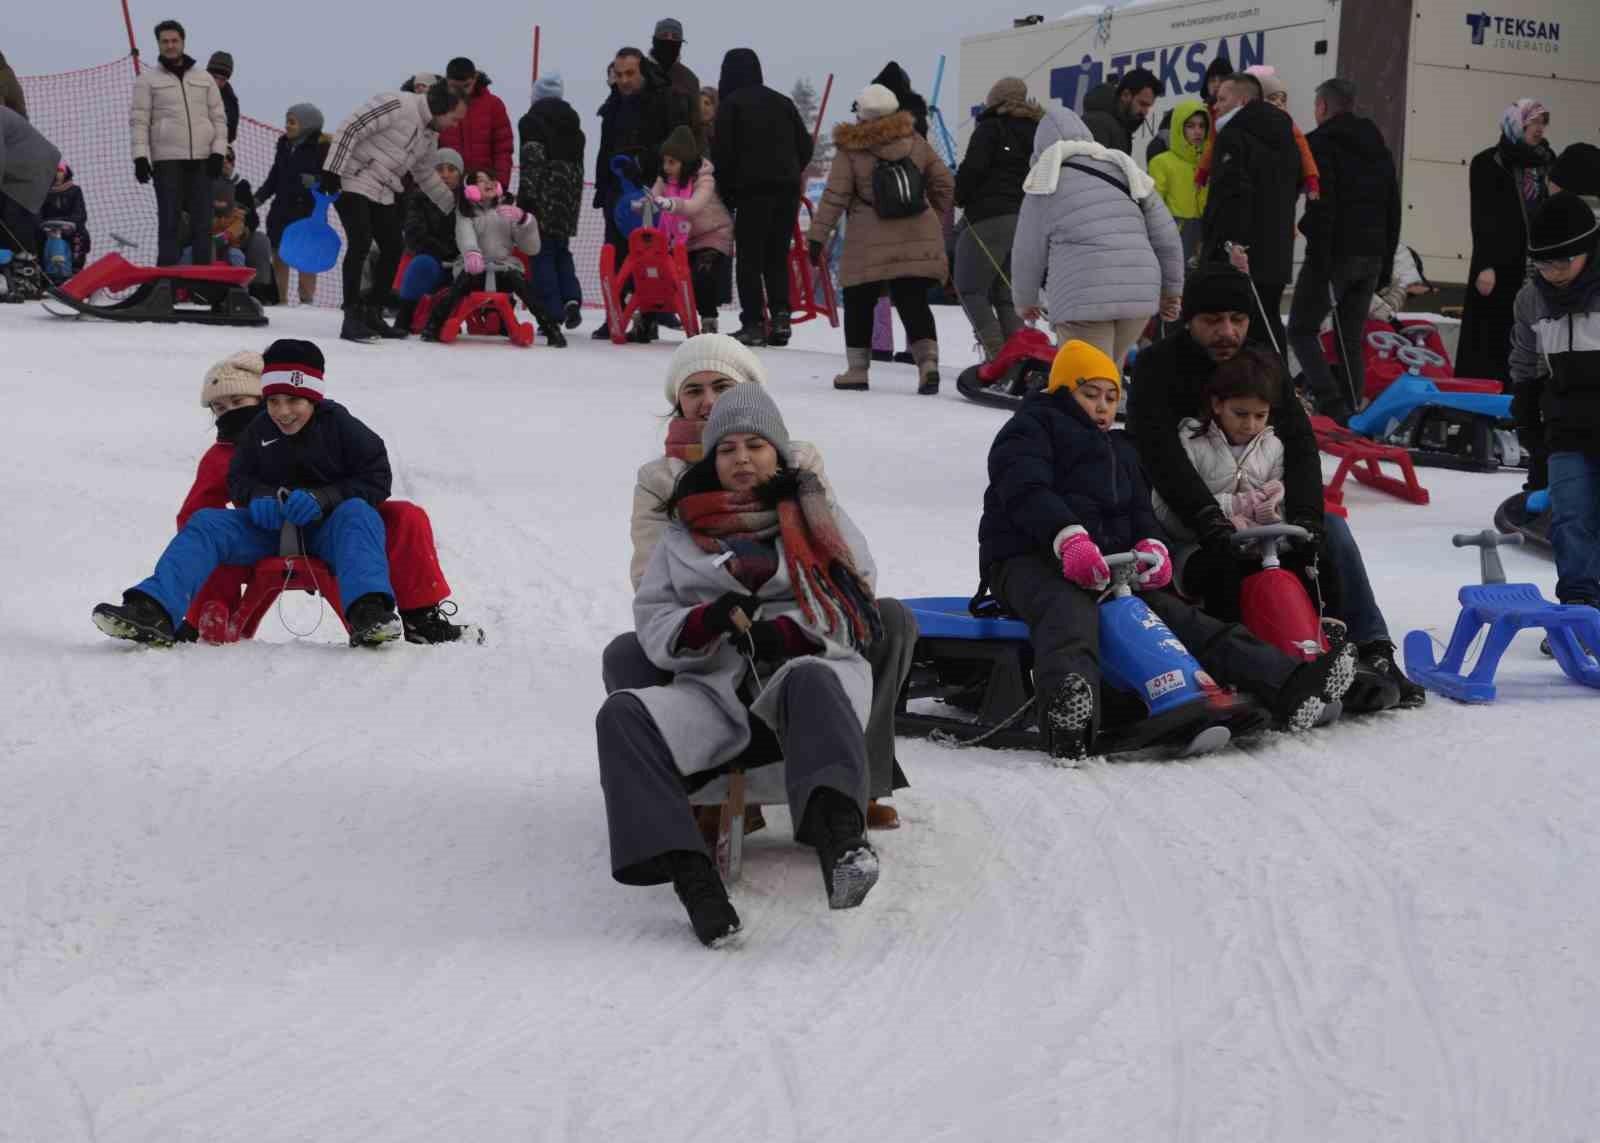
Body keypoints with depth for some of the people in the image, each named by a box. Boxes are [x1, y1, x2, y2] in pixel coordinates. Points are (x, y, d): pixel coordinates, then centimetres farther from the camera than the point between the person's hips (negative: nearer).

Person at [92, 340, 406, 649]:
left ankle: (368, 613, -59)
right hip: (271, 526, 4)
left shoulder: (340, 426, -7)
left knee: (357, 512, -35)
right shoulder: (258, 431, 3)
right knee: (206, 522, -14)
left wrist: (322, 498, -22)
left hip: (327, 528, -4)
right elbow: (238, 479, 13)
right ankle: (155, 612, -32)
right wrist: (258, 498, -11)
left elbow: (376, 481, -8)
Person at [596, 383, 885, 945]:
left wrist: (789, 632, -10)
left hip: (807, 669, -2)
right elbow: (652, 623, 13)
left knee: (811, 682, -41)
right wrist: (706, 621, -9)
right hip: (715, 689, 2)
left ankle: (839, 837, -67)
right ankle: (691, 876, -43)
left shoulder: (817, 517, 20)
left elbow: (858, 610, 10)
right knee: (622, 715, -28)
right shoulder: (684, 534, 24)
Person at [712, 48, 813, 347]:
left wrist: (725, 193, 3)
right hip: (787, 189, 5)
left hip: (752, 189, -5)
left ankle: (753, 323, -7)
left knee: (749, 259, -1)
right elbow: (805, 145, 12)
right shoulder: (782, 101, 15)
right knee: (778, 257, 12)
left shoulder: (730, 104, -1)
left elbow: (724, 153, -5)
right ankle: (780, 317, 2)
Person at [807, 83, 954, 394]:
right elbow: (944, 183, 13)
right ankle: (928, 360, -15)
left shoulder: (851, 150, -4)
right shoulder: (914, 141, 7)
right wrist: (938, 219, 26)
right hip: (918, 240, 3)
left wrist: (817, 237, -5)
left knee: (858, 304, 11)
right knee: (914, 304, 3)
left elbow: (835, 197, -8)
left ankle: (857, 369, 13)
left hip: (870, 245, -3)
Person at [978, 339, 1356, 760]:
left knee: (1172, 612, -13)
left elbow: (1139, 509, 19)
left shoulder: (1120, 450, 32)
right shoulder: (1030, 428, 6)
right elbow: (1026, 490, -13)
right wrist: (1068, 537, -32)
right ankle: (1067, 702, -73)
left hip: (1106, 565, 7)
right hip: (1026, 558, -7)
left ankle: (1287, 684, -28)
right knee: (1070, 612, -39)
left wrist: (1150, 544, -8)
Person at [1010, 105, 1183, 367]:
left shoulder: (1044, 187, 3)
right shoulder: (1124, 170, 17)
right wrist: (1171, 289, 28)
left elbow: (1029, 252, 7)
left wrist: (1024, 300, 24)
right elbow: (1166, 236, 17)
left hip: (1084, 299, -5)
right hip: (1141, 296, 5)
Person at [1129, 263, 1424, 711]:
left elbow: (1300, 445, -9)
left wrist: (1305, 518, -28)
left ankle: (1372, 653, -17)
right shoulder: (1158, 367, -12)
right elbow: (1160, 454, -28)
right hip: (1177, 517, -4)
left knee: (1330, 529, -17)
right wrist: (1209, 522, -42)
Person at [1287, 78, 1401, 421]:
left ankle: (1331, 403, -16)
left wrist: (1319, 260, -18)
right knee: (1352, 339, 10)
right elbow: (1393, 212, 20)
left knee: (1302, 329, 0)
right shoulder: (1380, 150, 19)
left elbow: (1321, 207, -17)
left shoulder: (1321, 143, -6)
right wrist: (1385, 267, 21)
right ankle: (1352, 413, 5)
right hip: (1371, 258, 7)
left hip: (1335, 253, -7)